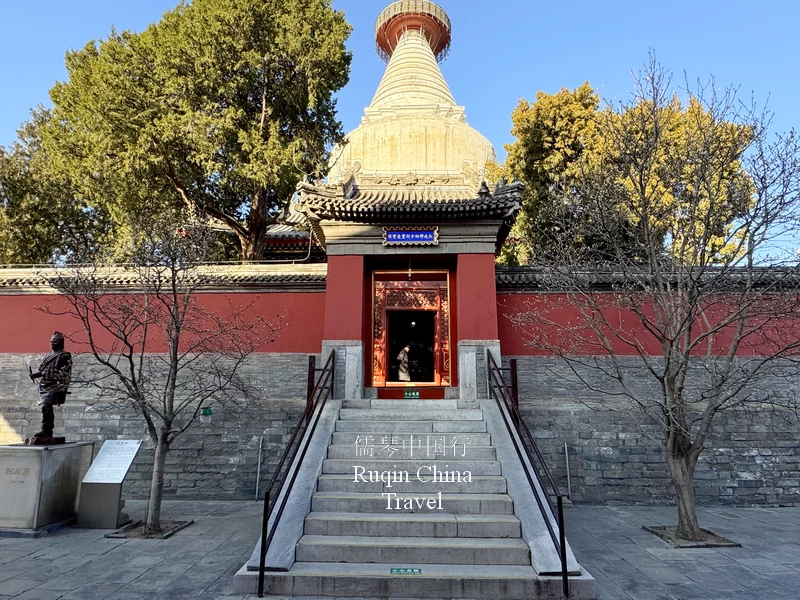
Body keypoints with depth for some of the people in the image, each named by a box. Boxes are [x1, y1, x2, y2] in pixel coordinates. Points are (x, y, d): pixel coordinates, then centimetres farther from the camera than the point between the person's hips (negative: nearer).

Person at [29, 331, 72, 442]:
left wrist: (62, 390, -15)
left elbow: (66, 376, -9)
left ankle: (45, 431, -18)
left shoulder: (65, 356, -4)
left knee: (46, 407, -20)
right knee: (47, 409, 11)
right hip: (43, 386, 8)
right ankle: (49, 432, 17)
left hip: (54, 387, -8)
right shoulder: (47, 356, 19)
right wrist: (35, 374, 2)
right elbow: (42, 370, 24)